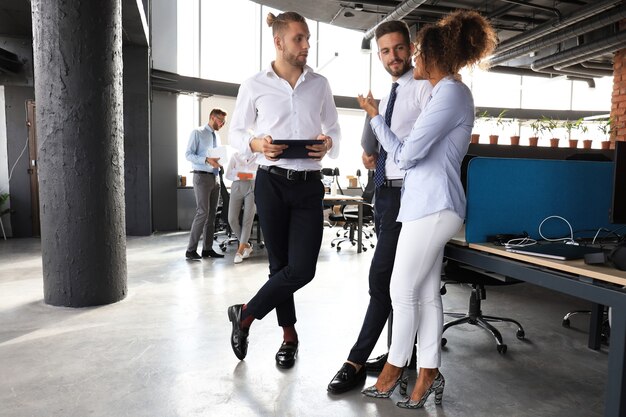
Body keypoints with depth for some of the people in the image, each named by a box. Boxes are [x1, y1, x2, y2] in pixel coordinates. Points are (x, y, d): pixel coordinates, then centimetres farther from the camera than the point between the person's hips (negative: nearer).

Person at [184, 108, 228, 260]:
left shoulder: (217, 136, 18)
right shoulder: (197, 133, -3)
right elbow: (188, 154, -10)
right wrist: (207, 160, -23)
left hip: (214, 178, 7)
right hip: (202, 177, -7)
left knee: (212, 214, 6)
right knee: (203, 212, -14)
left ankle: (207, 248, 12)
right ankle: (191, 250, -6)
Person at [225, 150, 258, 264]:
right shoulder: (235, 155, 16)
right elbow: (228, 175, 11)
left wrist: (250, 175, -12)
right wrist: (238, 175, -7)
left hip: (252, 186, -2)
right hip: (237, 186, 2)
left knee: (247, 219, -9)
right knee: (232, 219, -8)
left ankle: (240, 251, -6)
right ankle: (246, 245, 10)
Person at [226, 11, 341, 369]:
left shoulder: (320, 84, 9)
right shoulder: (255, 86, 2)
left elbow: (335, 130, 15)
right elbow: (236, 132, 9)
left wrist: (328, 143, -9)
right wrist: (256, 144, -13)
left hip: (310, 185, 2)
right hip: (272, 183, -2)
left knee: (302, 269, -7)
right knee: (280, 263, 6)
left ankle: (245, 314, 17)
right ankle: (289, 335, 29)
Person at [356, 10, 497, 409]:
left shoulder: (451, 93, -12)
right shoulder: (450, 93, 20)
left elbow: (406, 154, -15)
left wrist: (375, 116, -3)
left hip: (432, 206, -10)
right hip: (429, 205, 10)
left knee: (403, 290, 0)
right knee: (427, 292, 11)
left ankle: (395, 368, 17)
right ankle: (429, 373, 20)